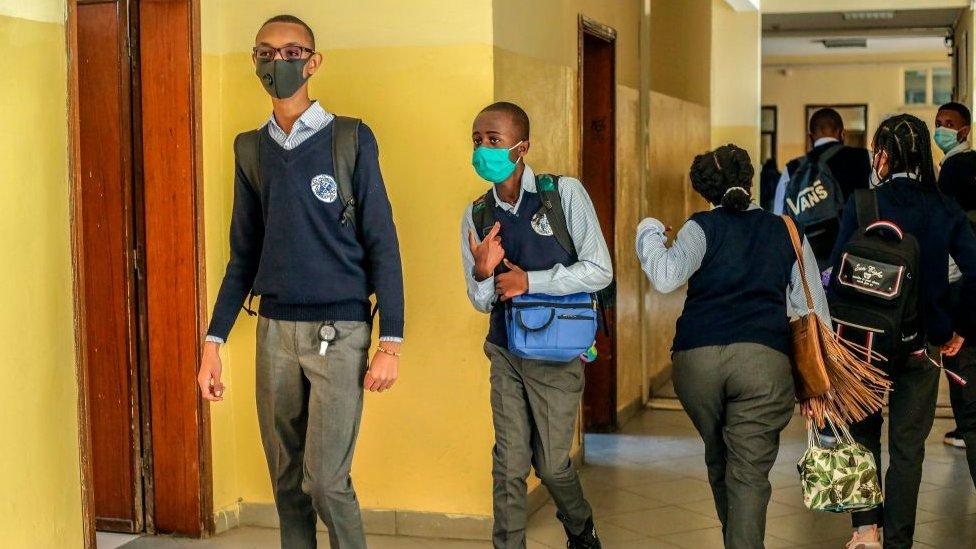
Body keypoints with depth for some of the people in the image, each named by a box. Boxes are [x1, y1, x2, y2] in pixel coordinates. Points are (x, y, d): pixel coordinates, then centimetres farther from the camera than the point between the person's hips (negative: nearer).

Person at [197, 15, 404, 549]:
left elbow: (381, 245, -3)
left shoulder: (351, 139, -2)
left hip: (339, 330, -4)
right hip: (274, 330, 4)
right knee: (286, 479, 9)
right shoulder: (251, 149, 10)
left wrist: (391, 342, -9)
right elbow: (243, 254, 13)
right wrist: (213, 340, 7)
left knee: (325, 480, -7)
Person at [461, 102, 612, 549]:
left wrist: (529, 281, -17)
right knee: (509, 465, 1)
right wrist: (482, 273, -17)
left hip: (556, 353, -3)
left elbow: (600, 272, -13)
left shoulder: (564, 194, -10)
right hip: (505, 350, 3)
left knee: (551, 464, 6)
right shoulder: (476, 215, 2)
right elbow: (481, 302, 6)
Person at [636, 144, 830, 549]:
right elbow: (813, 309, 13)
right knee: (749, 473, -1)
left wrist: (648, 233, 8)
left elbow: (667, 277, -10)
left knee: (718, 460, 21)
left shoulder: (702, 227, 8)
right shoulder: (788, 231, 16)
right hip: (765, 358, 0)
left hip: (696, 357, 0)